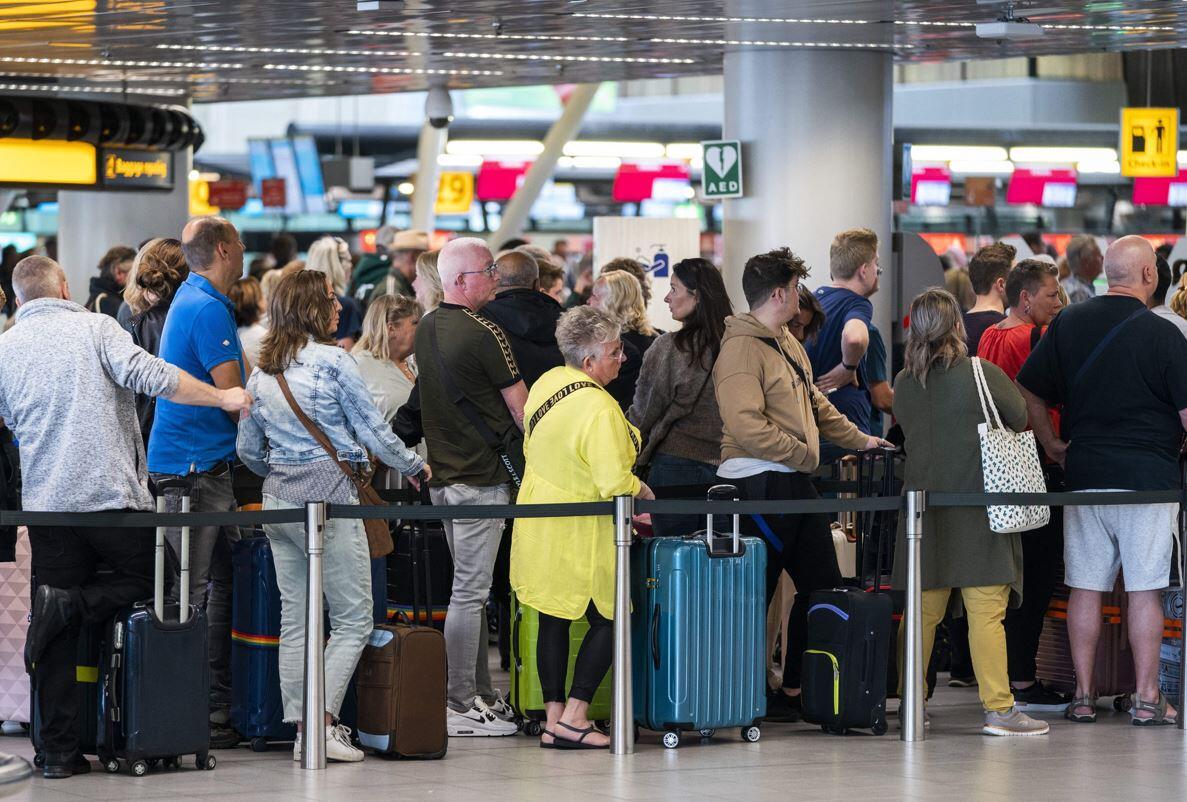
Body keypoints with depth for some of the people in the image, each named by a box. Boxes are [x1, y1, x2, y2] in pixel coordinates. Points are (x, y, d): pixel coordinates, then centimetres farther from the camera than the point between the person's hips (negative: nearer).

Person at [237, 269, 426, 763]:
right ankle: (323, 723, -12)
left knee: (294, 621, 9)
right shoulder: (333, 362, -9)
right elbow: (372, 432, -5)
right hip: (329, 494, -7)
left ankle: (301, 729, 7)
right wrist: (414, 466, 11)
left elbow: (248, 449, 16)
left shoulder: (261, 373, 10)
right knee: (353, 620, -2)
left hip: (279, 498, 7)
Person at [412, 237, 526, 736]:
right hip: (482, 476, -9)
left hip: (443, 475, 9)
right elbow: (521, 409, -9)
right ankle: (461, 706, -5)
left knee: (470, 588, 15)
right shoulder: (484, 334, -15)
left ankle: (481, 695, 19)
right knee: (470, 591, -6)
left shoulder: (425, 330, 10)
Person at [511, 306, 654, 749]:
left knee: (553, 619, 12)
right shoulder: (599, 409, -24)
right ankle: (573, 719, -2)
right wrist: (643, 491, -6)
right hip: (580, 534, -8)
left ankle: (553, 719, 13)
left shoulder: (547, 383, 2)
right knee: (609, 620, 4)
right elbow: (614, 483, -27)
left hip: (539, 524, 8)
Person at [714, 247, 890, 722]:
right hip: (758, 482, -10)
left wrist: (858, 439, 31)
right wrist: (803, 454, -18)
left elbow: (815, 405, 29)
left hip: (795, 484, 10)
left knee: (822, 584, 12)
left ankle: (796, 688, 19)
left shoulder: (786, 343, 16)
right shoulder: (742, 348, -15)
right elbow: (746, 425, -24)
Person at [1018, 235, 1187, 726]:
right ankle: (1147, 699, 2)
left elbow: (1028, 392, 5)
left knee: (1085, 587, 8)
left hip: (1084, 475, 4)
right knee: (1145, 590, 1)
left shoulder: (1068, 323, 3)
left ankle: (1083, 696, 10)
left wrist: (1052, 444, 15)